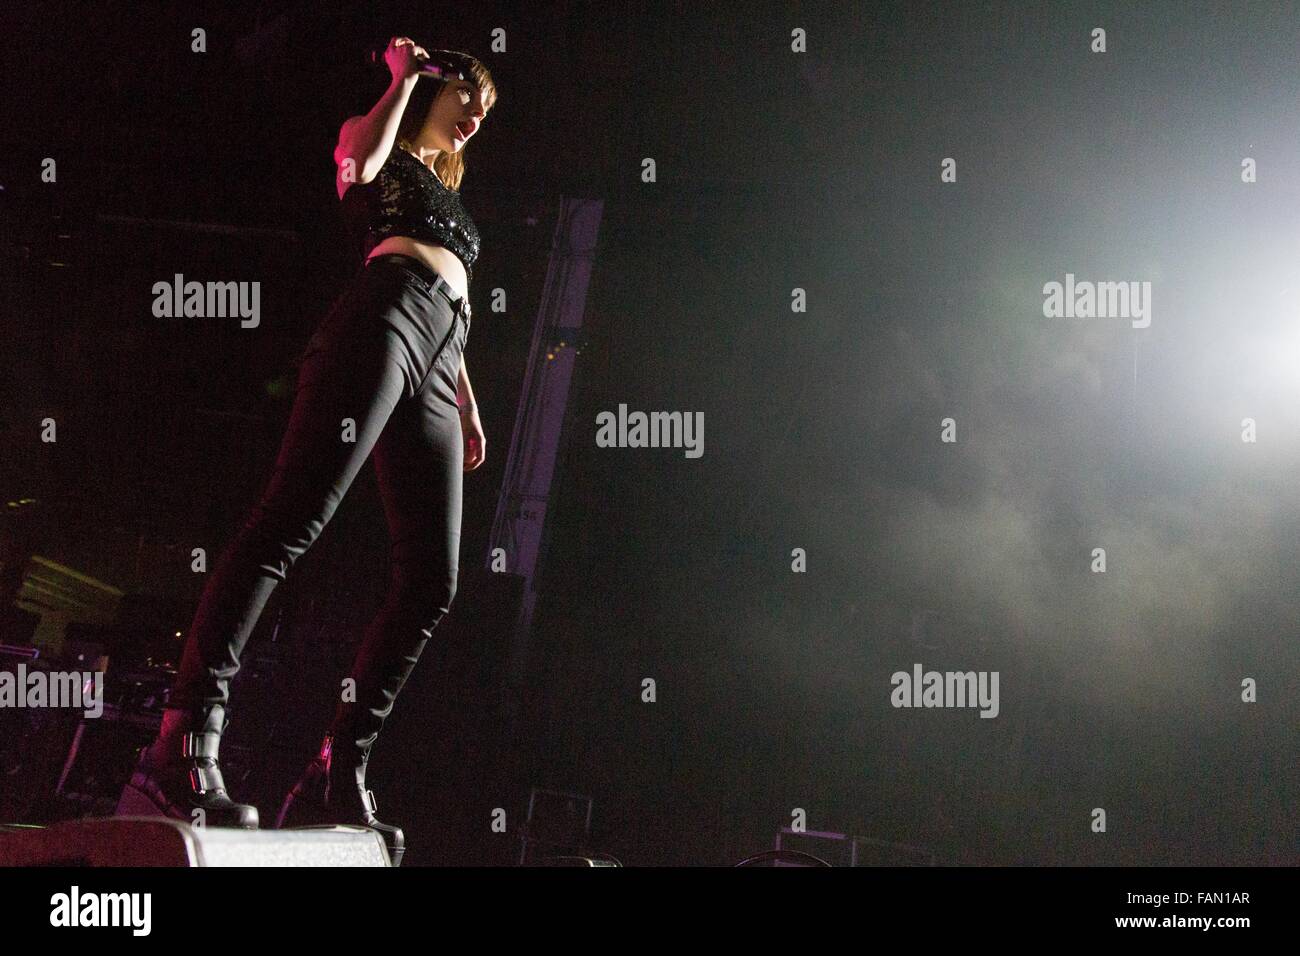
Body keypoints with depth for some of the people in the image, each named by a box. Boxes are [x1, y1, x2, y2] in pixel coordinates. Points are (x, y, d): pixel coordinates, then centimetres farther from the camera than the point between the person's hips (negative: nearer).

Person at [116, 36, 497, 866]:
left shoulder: (446, 192, 40)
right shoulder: (385, 152, 20)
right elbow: (359, 160, -6)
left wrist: (469, 403, 25)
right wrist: (403, 79, 7)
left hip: (432, 377, 8)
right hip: (380, 323, -8)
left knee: (432, 584, -6)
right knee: (294, 519, -25)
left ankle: (335, 780, -6)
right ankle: (184, 748, -36)